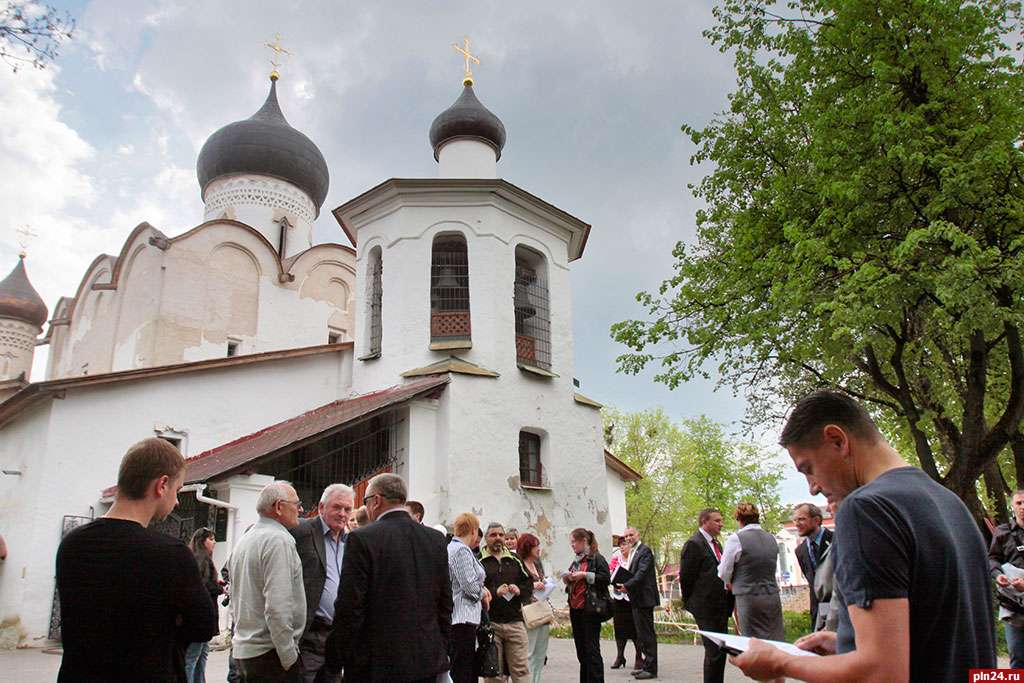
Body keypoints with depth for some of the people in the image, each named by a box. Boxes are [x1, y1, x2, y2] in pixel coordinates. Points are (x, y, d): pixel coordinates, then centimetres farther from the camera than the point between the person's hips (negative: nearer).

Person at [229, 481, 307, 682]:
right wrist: (289, 658, -16)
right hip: (270, 652, -9)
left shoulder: (243, 541, 13)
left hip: (242, 650, 9)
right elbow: (278, 607, -22)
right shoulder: (279, 539, -15)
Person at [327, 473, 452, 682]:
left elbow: (349, 607, -13)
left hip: (376, 663, -4)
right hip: (428, 660, 5)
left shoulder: (362, 539, -12)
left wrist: (338, 659, -2)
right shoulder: (436, 539, 3)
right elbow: (445, 604, 7)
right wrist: (441, 650, 16)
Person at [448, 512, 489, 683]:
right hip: (463, 617, -10)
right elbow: (470, 586, -19)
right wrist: (483, 593, 0)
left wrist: (481, 589, 9)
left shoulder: (451, 547, 16)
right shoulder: (462, 550, -15)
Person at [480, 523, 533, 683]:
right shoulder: (478, 560, 0)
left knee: (521, 669, 4)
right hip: (489, 623, -3)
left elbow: (529, 584, 16)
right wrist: (495, 592, -20)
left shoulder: (514, 559, 15)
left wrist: (519, 590, -5)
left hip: (515, 621, 4)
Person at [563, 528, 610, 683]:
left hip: (590, 609, -8)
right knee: (580, 648, 13)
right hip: (575, 609, 8)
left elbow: (606, 578, -18)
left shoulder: (596, 558, -8)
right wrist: (568, 580, 4)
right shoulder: (575, 562, 16)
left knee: (592, 648, -4)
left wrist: (585, 575, -19)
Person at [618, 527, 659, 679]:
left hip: (644, 598, -10)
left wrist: (627, 586, -26)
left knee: (647, 634, -5)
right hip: (637, 599, 10)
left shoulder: (645, 551, -12)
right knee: (642, 634, 14)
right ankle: (647, 666, 22)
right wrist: (625, 585, 4)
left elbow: (642, 573, -22)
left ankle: (651, 669, 1)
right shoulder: (635, 552, 17)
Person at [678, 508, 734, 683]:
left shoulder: (716, 543, 15)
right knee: (714, 652, -6)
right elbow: (685, 577, -12)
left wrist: (727, 603, 13)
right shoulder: (694, 544, -13)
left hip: (720, 607, 8)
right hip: (705, 608, -8)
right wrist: (690, 603, -4)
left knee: (721, 650, 13)